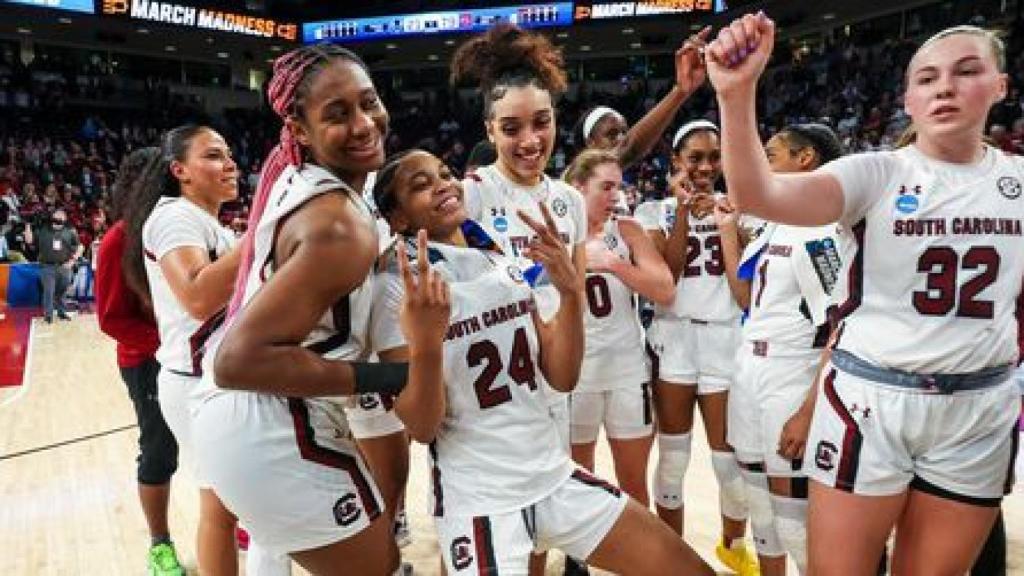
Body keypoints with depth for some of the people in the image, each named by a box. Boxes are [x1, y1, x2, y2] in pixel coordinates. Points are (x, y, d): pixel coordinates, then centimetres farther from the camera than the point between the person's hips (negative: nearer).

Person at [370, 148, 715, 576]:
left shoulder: (505, 264, 6)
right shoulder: (398, 287, -9)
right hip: (477, 502, -5)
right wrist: (426, 342, -30)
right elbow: (422, 428, -13)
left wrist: (571, 294, -12)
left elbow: (561, 379, 3)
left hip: (555, 480, 6)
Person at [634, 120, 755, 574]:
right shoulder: (655, 211, 4)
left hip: (725, 341, 1)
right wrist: (683, 210, -11)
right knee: (673, 458, 5)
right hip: (673, 340, -1)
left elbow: (746, 293, 0)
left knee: (732, 460, 2)